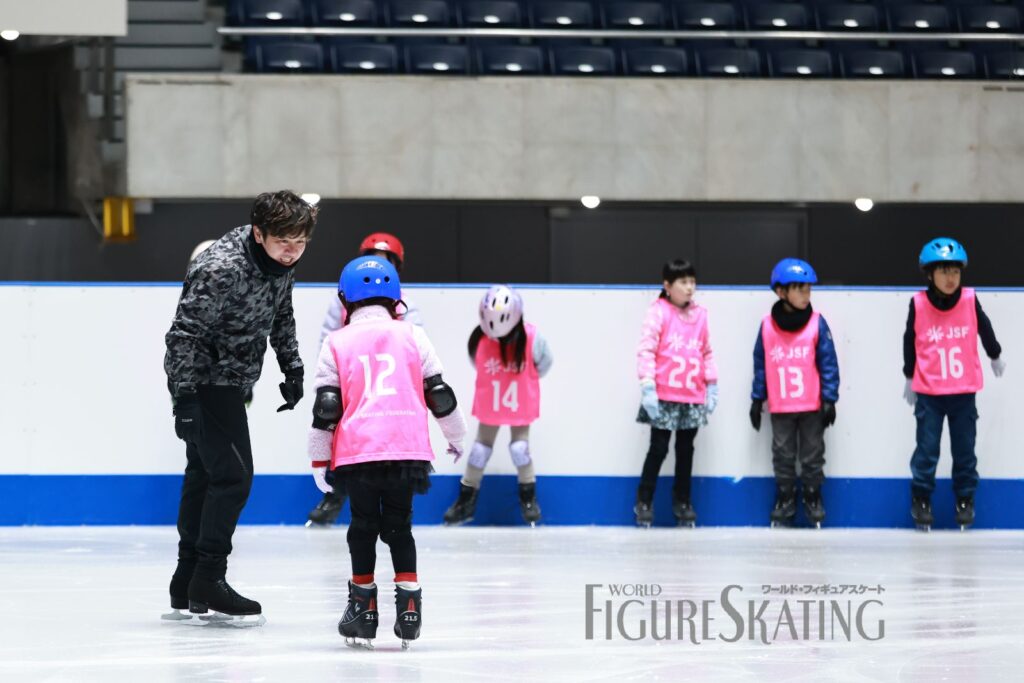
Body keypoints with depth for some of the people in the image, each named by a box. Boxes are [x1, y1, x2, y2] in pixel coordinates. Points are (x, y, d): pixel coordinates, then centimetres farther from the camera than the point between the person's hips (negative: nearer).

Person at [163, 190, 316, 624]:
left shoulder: (282, 262, -1)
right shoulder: (221, 269, -28)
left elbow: (281, 316, 17)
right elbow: (185, 333, -26)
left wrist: (292, 368, 15)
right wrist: (185, 399, -28)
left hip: (229, 381, 9)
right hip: (204, 379, -9)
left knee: (205, 475, 14)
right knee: (233, 475, -12)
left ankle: (187, 587, 22)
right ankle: (207, 582, -5)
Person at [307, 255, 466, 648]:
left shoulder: (337, 344, 8)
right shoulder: (413, 337, 10)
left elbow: (326, 407, 4)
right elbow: (439, 394, 13)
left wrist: (319, 458, 11)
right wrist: (456, 436, 27)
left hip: (357, 452, -1)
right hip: (407, 450, 1)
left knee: (364, 527, 10)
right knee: (398, 526, 11)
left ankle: (364, 608, 11)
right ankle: (408, 604, 2)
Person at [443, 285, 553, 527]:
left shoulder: (531, 338, -24)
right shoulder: (479, 339, -21)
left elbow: (544, 362, -4)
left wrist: (523, 382, 4)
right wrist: (496, 382, 4)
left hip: (520, 403, -1)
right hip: (489, 402, 1)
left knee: (520, 447, -3)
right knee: (481, 449, 8)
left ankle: (529, 498, 18)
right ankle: (466, 501, 18)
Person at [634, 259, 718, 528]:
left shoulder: (700, 314, 8)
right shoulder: (658, 312, -8)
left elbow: (707, 352, 15)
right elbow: (646, 350, -12)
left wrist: (712, 386, 11)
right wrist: (647, 387, -18)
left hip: (692, 397, 5)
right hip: (664, 397, -5)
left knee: (686, 450, 12)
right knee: (658, 449, 0)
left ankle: (682, 503, 22)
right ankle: (644, 503, 10)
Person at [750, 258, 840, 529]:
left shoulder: (817, 323, -7)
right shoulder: (768, 325, -3)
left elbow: (828, 363, -5)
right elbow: (760, 364, 4)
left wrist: (829, 399, -8)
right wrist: (757, 399, 5)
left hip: (812, 405, -1)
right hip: (780, 407, 1)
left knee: (812, 456, 9)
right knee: (782, 456, 10)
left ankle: (813, 500, 21)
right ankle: (784, 502, 22)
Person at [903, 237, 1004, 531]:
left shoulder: (969, 300, -8)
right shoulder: (919, 304, -11)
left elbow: (984, 330, 11)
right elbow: (909, 341, 3)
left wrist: (995, 356, 27)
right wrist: (910, 377, 13)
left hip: (964, 392, 1)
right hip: (929, 393, -1)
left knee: (965, 450, 10)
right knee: (926, 451, 1)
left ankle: (965, 501, 24)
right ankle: (921, 500, 17)